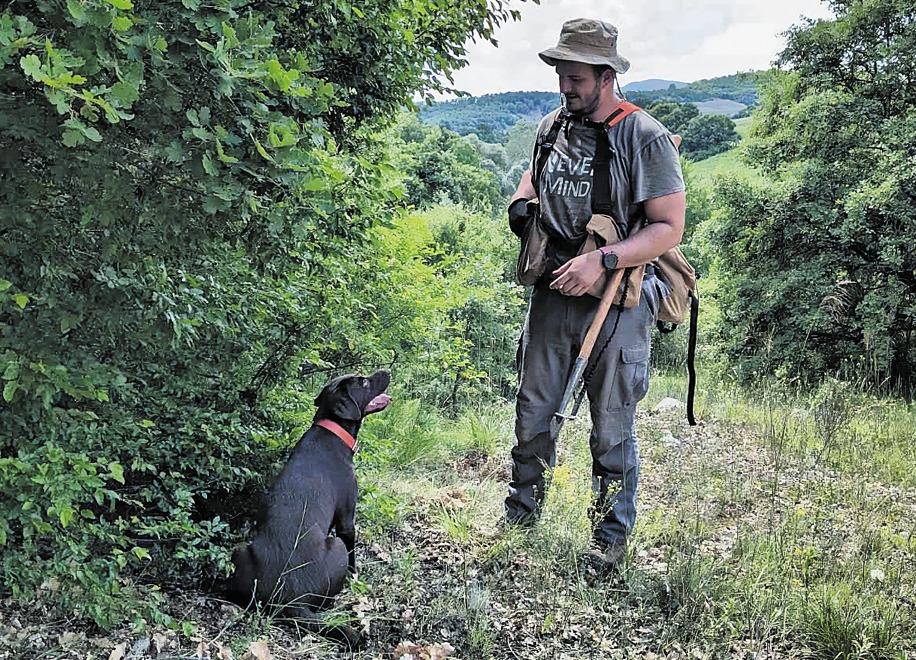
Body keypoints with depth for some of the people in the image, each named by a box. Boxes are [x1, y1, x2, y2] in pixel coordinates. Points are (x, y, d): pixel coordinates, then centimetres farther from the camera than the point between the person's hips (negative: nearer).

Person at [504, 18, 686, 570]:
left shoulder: (646, 139, -11)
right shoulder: (552, 127, 8)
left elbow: (669, 229, -14)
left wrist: (602, 261, -25)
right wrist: (521, 204, 4)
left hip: (617, 300, -5)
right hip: (553, 292, 6)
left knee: (612, 430, 4)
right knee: (532, 413, 14)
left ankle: (613, 535, 21)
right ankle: (520, 516, 33)